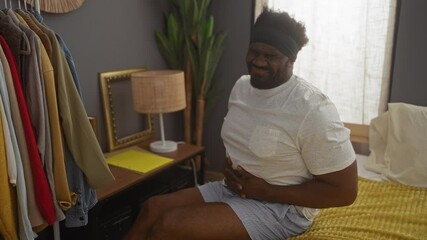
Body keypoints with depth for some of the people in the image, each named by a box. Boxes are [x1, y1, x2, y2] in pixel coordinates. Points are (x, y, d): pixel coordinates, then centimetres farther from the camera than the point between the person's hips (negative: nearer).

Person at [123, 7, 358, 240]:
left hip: (281, 207, -7)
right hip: (233, 189, 8)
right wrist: (229, 168, -5)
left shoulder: (313, 111, -23)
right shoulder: (241, 86, 1)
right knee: (152, 207, -4)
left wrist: (265, 191, -20)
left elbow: (345, 191, -18)